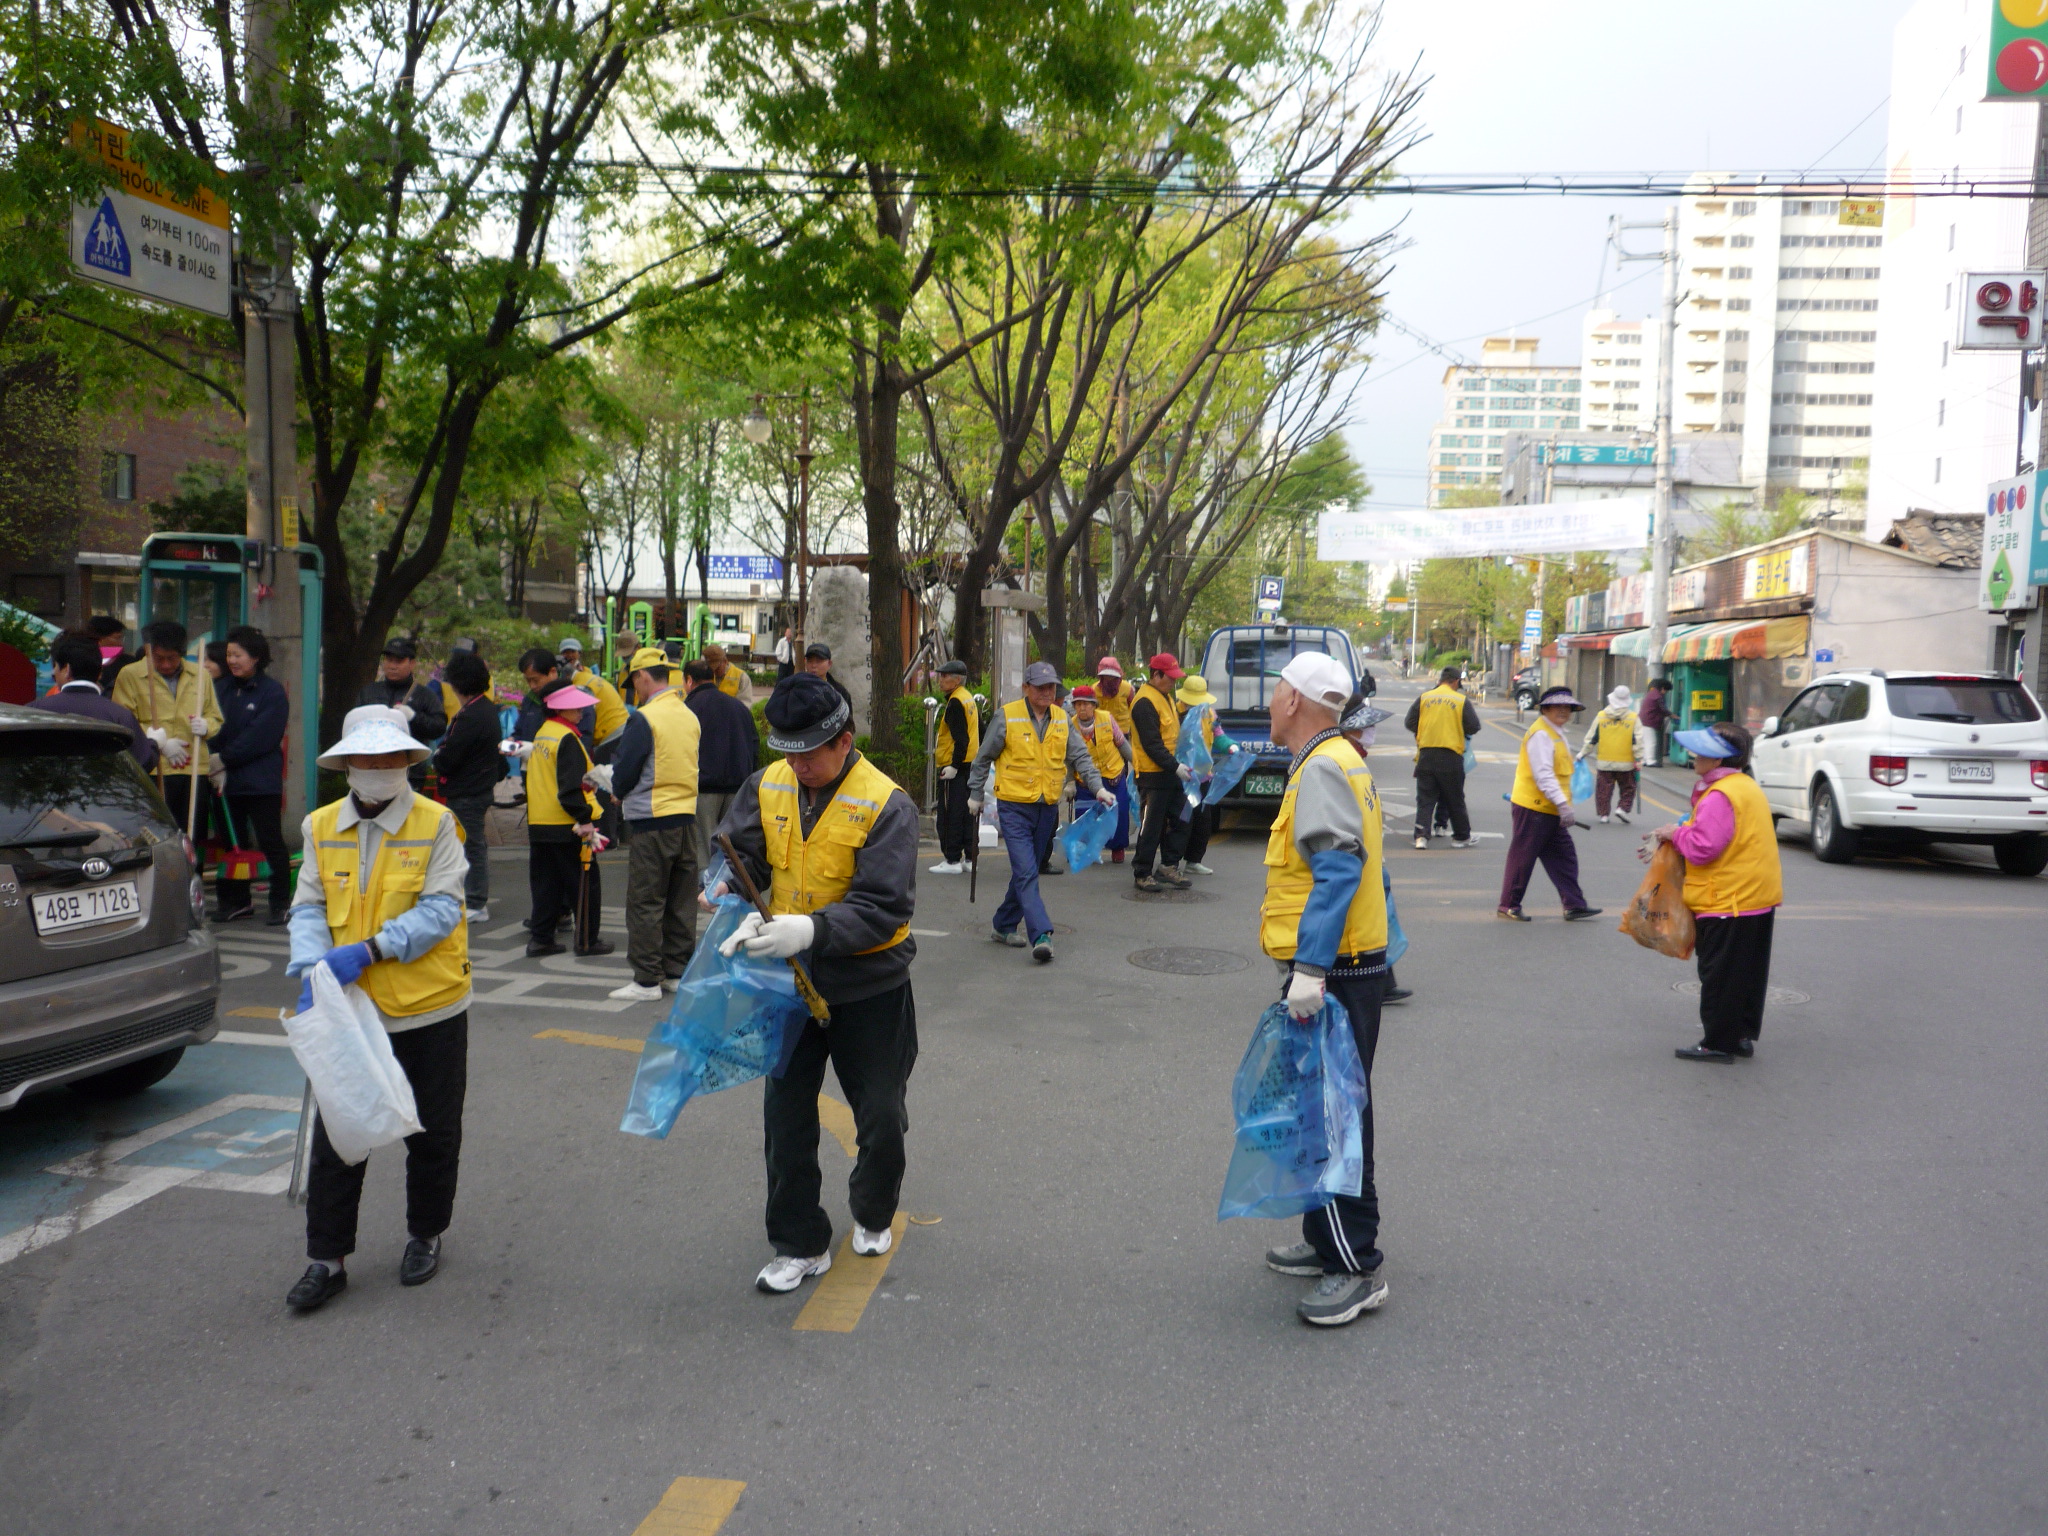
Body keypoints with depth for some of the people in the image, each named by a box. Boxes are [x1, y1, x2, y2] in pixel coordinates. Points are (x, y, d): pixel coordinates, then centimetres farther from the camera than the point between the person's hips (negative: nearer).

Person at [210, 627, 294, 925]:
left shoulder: (273, 692, -7)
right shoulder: (225, 689, 13)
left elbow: (259, 738, -14)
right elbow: (220, 730, 10)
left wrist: (224, 758, -14)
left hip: (262, 782, -6)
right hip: (228, 780, 6)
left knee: (270, 841, -2)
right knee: (233, 842, 11)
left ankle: (282, 903, 5)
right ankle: (237, 900, 21)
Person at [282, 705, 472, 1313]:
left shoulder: (436, 824, -8)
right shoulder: (321, 827, 3)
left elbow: (441, 910, -14)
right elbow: (308, 907, 2)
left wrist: (370, 950, -24)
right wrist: (312, 968, -16)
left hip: (430, 1009, -2)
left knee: (432, 1133, 12)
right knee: (336, 1134, 6)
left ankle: (425, 1236, 32)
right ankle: (327, 1258, 18)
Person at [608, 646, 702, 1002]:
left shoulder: (643, 719, -13)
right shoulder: (690, 716, 8)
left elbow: (625, 772, -10)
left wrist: (619, 793, 14)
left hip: (651, 821, -7)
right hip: (687, 816, 7)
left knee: (645, 903, 0)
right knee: (682, 900, 12)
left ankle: (647, 980, 3)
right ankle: (677, 971, 19)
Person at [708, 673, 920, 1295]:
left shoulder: (885, 805, -20)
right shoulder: (766, 787, -4)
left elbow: (884, 909, -24)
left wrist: (811, 929, -37)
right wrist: (744, 913, -22)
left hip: (868, 986, -4)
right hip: (789, 980, 4)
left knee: (881, 1117, 12)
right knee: (786, 1115, 9)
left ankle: (873, 1215, 40)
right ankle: (801, 1245, 25)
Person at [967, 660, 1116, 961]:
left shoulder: (1061, 719, 6)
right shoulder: (1006, 716, -7)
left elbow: (1080, 756, 7)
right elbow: (984, 758, 2)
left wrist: (1097, 787, -6)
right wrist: (975, 795, 5)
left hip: (1047, 808, 5)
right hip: (1014, 807, -5)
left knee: (1026, 871, 14)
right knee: (1027, 873, -14)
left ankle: (1004, 926, 29)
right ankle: (1041, 935, -18)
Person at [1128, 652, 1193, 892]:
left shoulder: (1164, 698, 17)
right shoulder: (1145, 702, -15)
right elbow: (1151, 743, -20)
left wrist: (1180, 764, 13)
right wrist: (1174, 766, -22)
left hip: (1170, 773, 10)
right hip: (1152, 774, -9)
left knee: (1180, 820, 10)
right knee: (1151, 825, -3)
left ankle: (1169, 866, 19)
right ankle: (1142, 874, 6)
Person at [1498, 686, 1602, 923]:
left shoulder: (1555, 733, 18)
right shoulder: (1540, 734, -15)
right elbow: (1543, 774, -22)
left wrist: (1563, 804, 20)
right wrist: (1562, 804, -26)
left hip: (1550, 810, 10)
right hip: (1533, 808, -10)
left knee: (1564, 856, 7)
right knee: (1523, 857, -1)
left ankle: (1574, 905, 9)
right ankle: (1509, 904, 8)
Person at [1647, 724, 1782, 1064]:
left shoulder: (1719, 796, -22)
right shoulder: (1748, 787, 11)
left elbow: (1702, 848, -27)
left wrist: (1675, 832, -9)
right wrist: (1672, 837, 14)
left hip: (1728, 902, -10)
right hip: (1760, 898, 10)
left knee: (1719, 975, 0)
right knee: (1748, 971, 16)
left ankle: (1719, 1043, 8)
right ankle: (1742, 1035, 26)